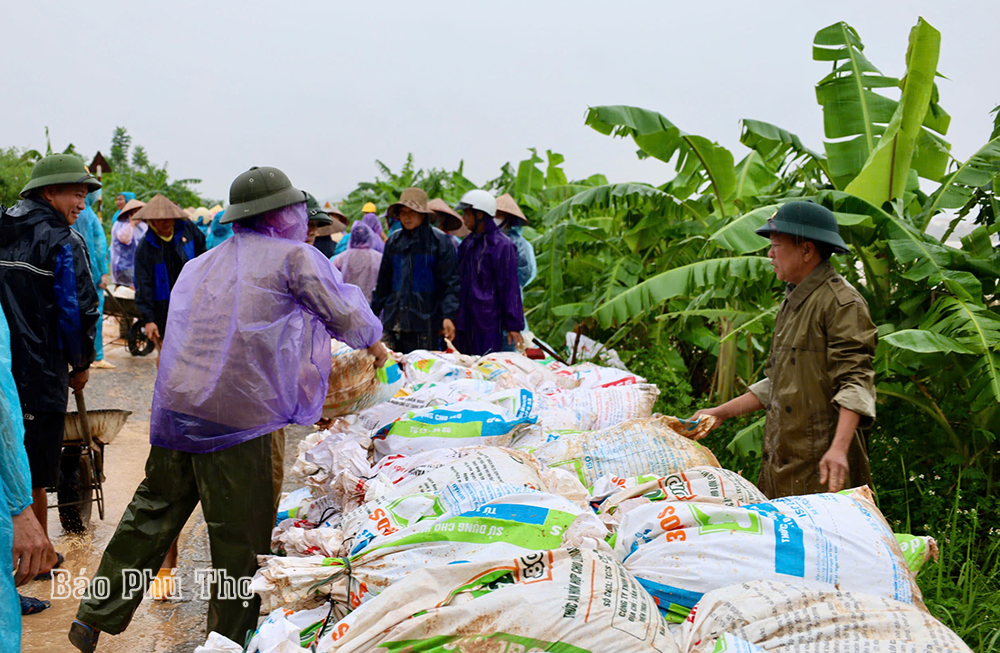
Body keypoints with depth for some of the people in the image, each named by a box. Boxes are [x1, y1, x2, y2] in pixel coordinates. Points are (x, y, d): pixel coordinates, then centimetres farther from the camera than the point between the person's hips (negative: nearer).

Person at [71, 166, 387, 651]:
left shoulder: (201, 264, 18)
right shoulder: (294, 256, -3)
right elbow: (346, 314, -3)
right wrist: (373, 341, 18)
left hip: (175, 405, 7)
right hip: (239, 416, -7)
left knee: (152, 513, 20)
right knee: (241, 539, 7)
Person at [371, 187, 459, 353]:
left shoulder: (439, 241, -3)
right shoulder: (394, 241, 11)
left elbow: (450, 283, -5)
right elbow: (383, 282, 19)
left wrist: (448, 316, -14)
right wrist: (373, 313, 19)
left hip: (425, 322, -4)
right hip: (394, 319, 4)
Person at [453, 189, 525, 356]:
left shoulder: (502, 245, -8)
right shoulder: (466, 244, 13)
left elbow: (510, 287, -8)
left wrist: (513, 325, -9)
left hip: (488, 322, -7)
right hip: (464, 321, 7)